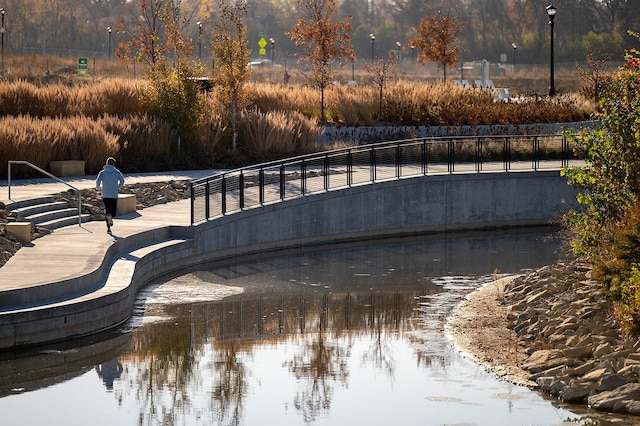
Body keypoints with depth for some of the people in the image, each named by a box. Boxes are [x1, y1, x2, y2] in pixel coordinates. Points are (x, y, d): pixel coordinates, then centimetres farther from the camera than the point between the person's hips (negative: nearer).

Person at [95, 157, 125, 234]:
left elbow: (98, 180, -13)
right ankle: (110, 216, -31)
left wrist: (97, 187, 9)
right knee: (113, 212, 5)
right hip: (114, 195, -1)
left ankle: (108, 228, 9)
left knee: (107, 210, 14)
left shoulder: (102, 172, 2)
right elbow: (122, 181, -8)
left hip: (105, 195, 1)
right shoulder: (117, 172, 2)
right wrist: (118, 187, 11)